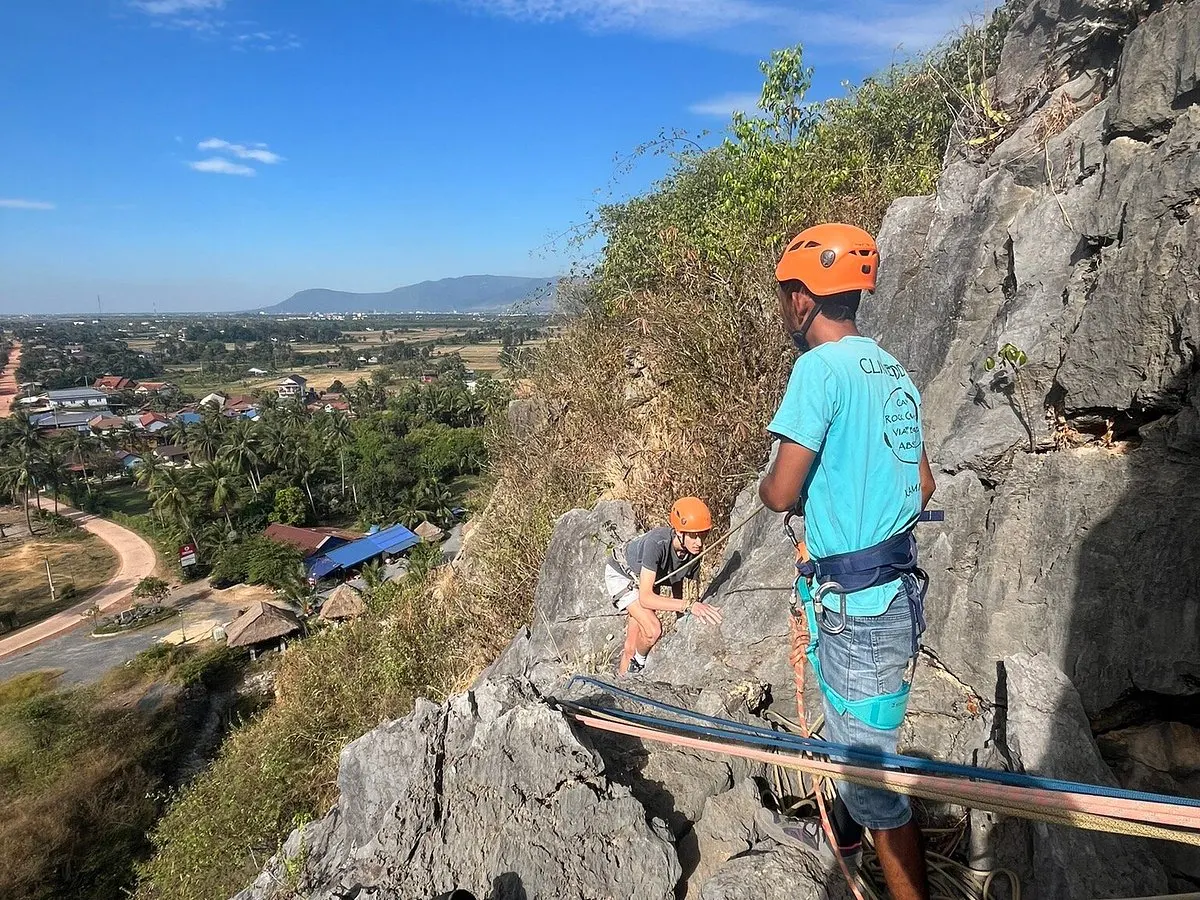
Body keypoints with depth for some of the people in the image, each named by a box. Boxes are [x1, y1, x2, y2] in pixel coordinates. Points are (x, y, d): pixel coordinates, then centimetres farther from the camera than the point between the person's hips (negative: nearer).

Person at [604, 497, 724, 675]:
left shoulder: (694, 551, -23)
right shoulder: (657, 543, -42)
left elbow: (677, 583, -9)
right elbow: (645, 598, -45)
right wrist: (689, 605, -52)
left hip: (644, 578, 6)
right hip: (621, 575, -6)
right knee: (653, 630, -22)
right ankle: (639, 662, 7)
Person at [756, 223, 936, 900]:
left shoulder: (821, 366, -18)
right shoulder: (894, 371, 8)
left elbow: (780, 493, -20)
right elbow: (924, 484, 15)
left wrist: (769, 483, 2)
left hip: (860, 604, -9)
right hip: (899, 585, 9)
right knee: (851, 735, 28)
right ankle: (841, 836, 51)